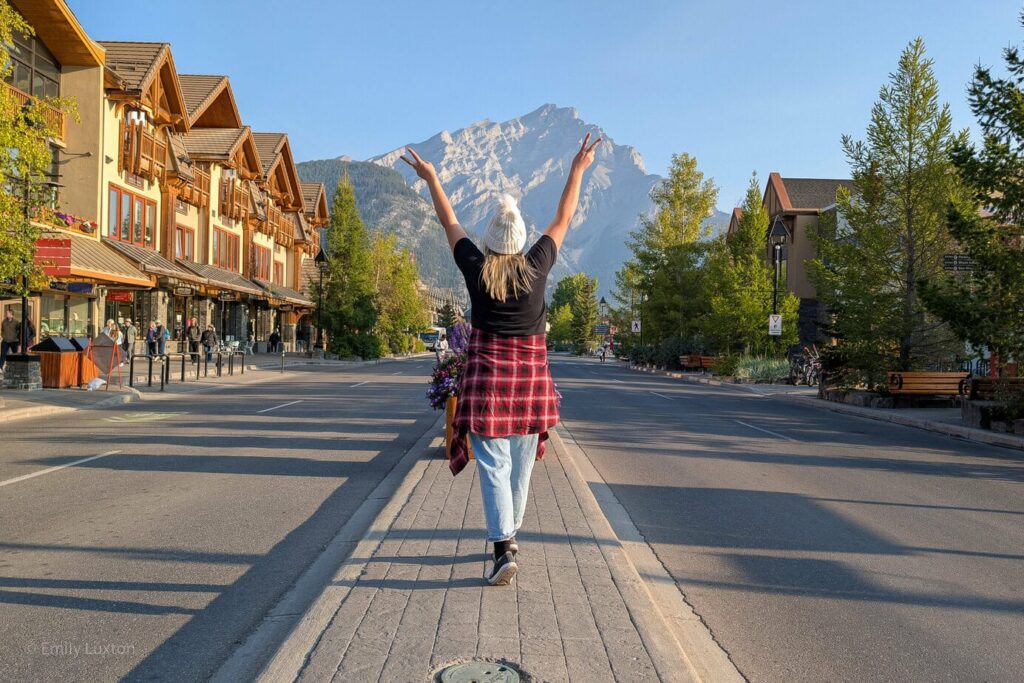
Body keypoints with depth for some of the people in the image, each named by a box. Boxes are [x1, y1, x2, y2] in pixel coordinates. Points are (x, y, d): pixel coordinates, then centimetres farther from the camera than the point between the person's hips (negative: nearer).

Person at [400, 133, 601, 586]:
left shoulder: (477, 271, -4)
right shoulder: (536, 268, -2)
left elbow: (450, 224, 9)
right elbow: (563, 221, 10)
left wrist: (431, 178, 22)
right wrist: (578, 171, 19)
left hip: (487, 377, -2)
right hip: (531, 377, 2)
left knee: (493, 466, -2)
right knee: (521, 464, 15)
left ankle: (503, 548, -13)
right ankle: (509, 533, 29)